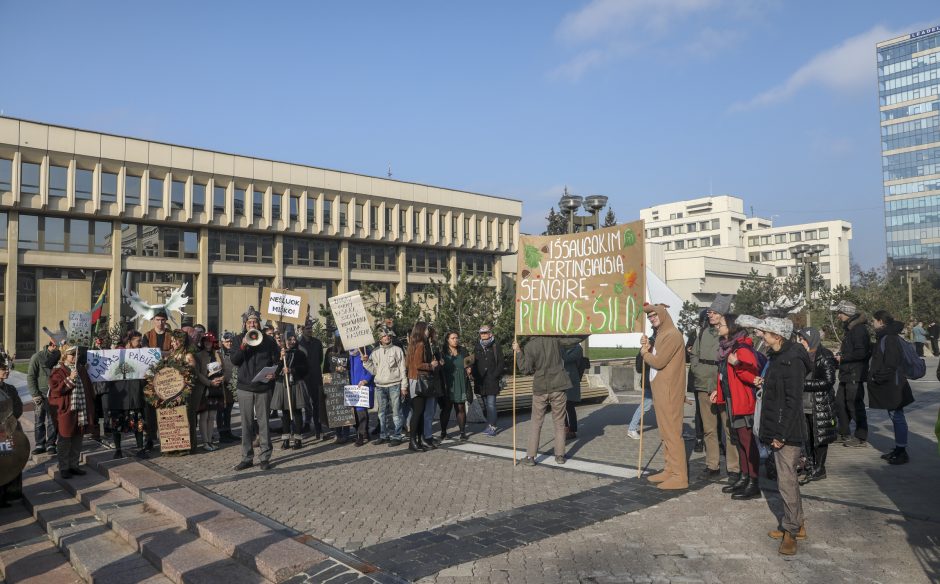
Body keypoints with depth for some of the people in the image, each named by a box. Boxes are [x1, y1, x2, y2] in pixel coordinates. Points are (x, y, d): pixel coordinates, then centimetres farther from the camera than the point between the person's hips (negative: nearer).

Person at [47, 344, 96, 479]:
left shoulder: (81, 369, 12)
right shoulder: (58, 371, -6)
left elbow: (88, 388, 18)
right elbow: (55, 390, -17)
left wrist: (90, 406, 13)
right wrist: (70, 379, -25)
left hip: (81, 411, 6)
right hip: (66, 411, -6)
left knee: (77, 441, 12)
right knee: (65, 442, 2)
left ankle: (74, 465, 23)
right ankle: (63, 468, 12)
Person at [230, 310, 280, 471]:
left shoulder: (269, 340, 5)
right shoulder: (239, 340, 8)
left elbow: (277, 360, 5)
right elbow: (234, 361, -2)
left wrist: (273, 373, -14)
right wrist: (243, 346, -16)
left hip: (263, 387, -1)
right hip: (245, 387, 1)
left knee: (263, 422, 2)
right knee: (246, 423, 4)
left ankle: (265, 457, 9)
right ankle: (247, 457, 12)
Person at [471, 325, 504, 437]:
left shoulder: (496, 346, -1)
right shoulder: (477, 347, 13)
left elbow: (501, 363, -2)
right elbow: (474, 363, 15)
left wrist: (494, 376, -10)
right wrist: (475, 376, 3)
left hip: (492, 380, -5)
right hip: (481, 381, 5)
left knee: (491, 404, -10)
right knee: (485, 404, 9)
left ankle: (492, 427, -8)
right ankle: (489, 425, 17)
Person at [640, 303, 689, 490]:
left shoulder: (672, 335, -15)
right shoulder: (662, 334, 16)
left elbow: (658, 362, -19)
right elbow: (654, 359, 15)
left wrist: (644, 352, -2)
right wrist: (647, 348, -1)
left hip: (669, 391, -10)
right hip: (661, 390, 10)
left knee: (672, 432, -7)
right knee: (666, 432, 13)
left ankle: (680, 476, -4)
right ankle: (670, 470, 21)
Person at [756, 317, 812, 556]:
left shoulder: (792, 361, -19)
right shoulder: (776, 357, 11)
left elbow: (792, 400, -21)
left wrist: (781, 434, -20)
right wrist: (764, 383, 5)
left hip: (788, 431, -10)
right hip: (778, 428, 10)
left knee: (787, 479, -3)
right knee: (787, 476, 16)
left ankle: (791, 530, 8)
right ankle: (796, 525, 28)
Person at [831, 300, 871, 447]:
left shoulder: (858, 329, -17)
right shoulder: (849, 328, 15)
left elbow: (862, 352, -24)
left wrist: (843, 357, -17)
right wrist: (840, 356, 8)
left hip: (855, 374, -10)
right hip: (847, 374, 10)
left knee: (855, 405, -3)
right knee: (840, 403, 15)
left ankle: (861, 437, 7)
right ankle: (843, 434, 26)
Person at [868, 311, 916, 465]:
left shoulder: (890, 338, -17)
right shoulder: (884, 337, 14)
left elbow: (891, 363, -22)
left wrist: (877, 377, -15)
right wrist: (876, 376, 15)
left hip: (892, 385, -10)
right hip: (888, 384, 10)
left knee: (897, 416, -4)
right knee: (895, 416, 15)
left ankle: (902, 452, 3)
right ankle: (898, 449, 23)